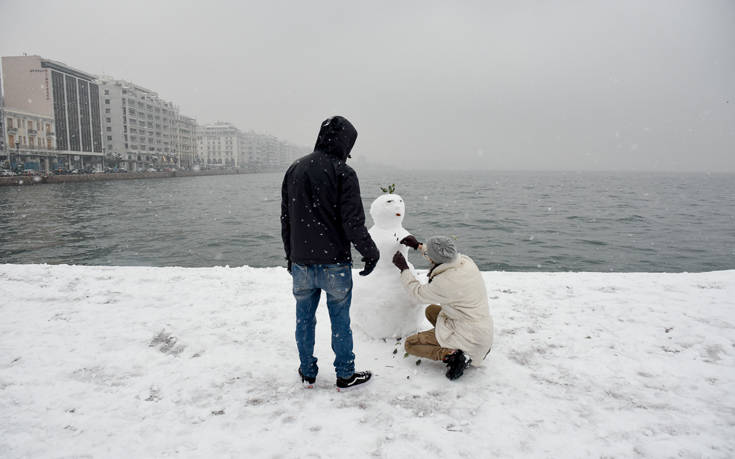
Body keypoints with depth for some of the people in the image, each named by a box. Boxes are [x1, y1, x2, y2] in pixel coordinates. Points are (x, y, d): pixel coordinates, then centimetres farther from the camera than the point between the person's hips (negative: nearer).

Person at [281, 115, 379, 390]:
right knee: (340, 320, 8)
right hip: (334, 263, -5)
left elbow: (285, 219, 13)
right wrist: (370, 253, -2)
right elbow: (353, 221, -15)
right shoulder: (342, 172, -11)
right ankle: (345, 375, 21)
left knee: (304, 319, 16)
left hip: (301, 263, 5)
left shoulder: (294, 169, 8)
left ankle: (308, 373, 29)